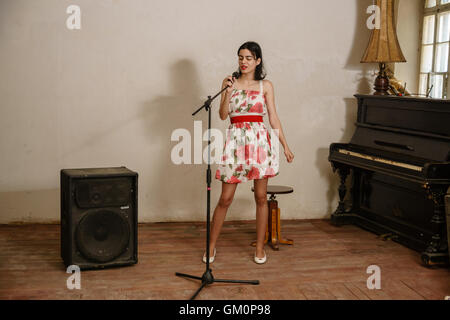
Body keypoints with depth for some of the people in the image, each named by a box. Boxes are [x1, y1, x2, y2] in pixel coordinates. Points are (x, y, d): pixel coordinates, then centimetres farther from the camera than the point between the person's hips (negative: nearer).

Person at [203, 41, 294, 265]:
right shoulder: (229, 82, 7)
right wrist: (228, 92, -13)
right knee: (225, 198, 1)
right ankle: (211, 246, 15)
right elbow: (223, 115, 0)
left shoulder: (265, 85, 7)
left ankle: (260, 248, 18)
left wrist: (285, 146, 4)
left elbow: (273, 117, 7)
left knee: (261, 197, 5)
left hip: (260, 140, 1)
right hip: (235, 140, 0)